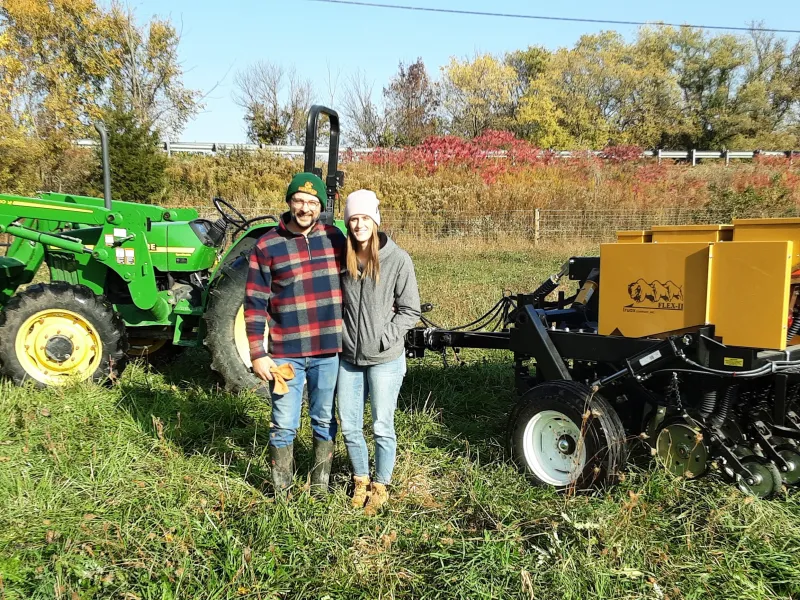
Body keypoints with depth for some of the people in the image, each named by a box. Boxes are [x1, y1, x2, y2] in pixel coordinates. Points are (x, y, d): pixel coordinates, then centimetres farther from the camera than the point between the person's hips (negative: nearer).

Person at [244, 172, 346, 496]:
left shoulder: (334, 238, 3)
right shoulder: (267, 245, -5)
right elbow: (255, 304, -4)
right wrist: (257, 354, -7)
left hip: (329, 350, 3)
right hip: (286, 353, -2)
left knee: (325, 422, 14)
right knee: (284, 426, 6)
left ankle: (320, 487, 30)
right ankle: (281, 491, 24)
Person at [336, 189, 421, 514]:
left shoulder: (397, 259, -10)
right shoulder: (343, 258, 1)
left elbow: (410, 310, -6)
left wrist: (384, 339, -12)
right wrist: (340, 337, 3)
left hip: (385, 360, -4)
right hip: (349, 357, 4)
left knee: (382, 427, 5)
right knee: (349, 426, 12)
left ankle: (381, 486, 25)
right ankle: (361, 480, 34)